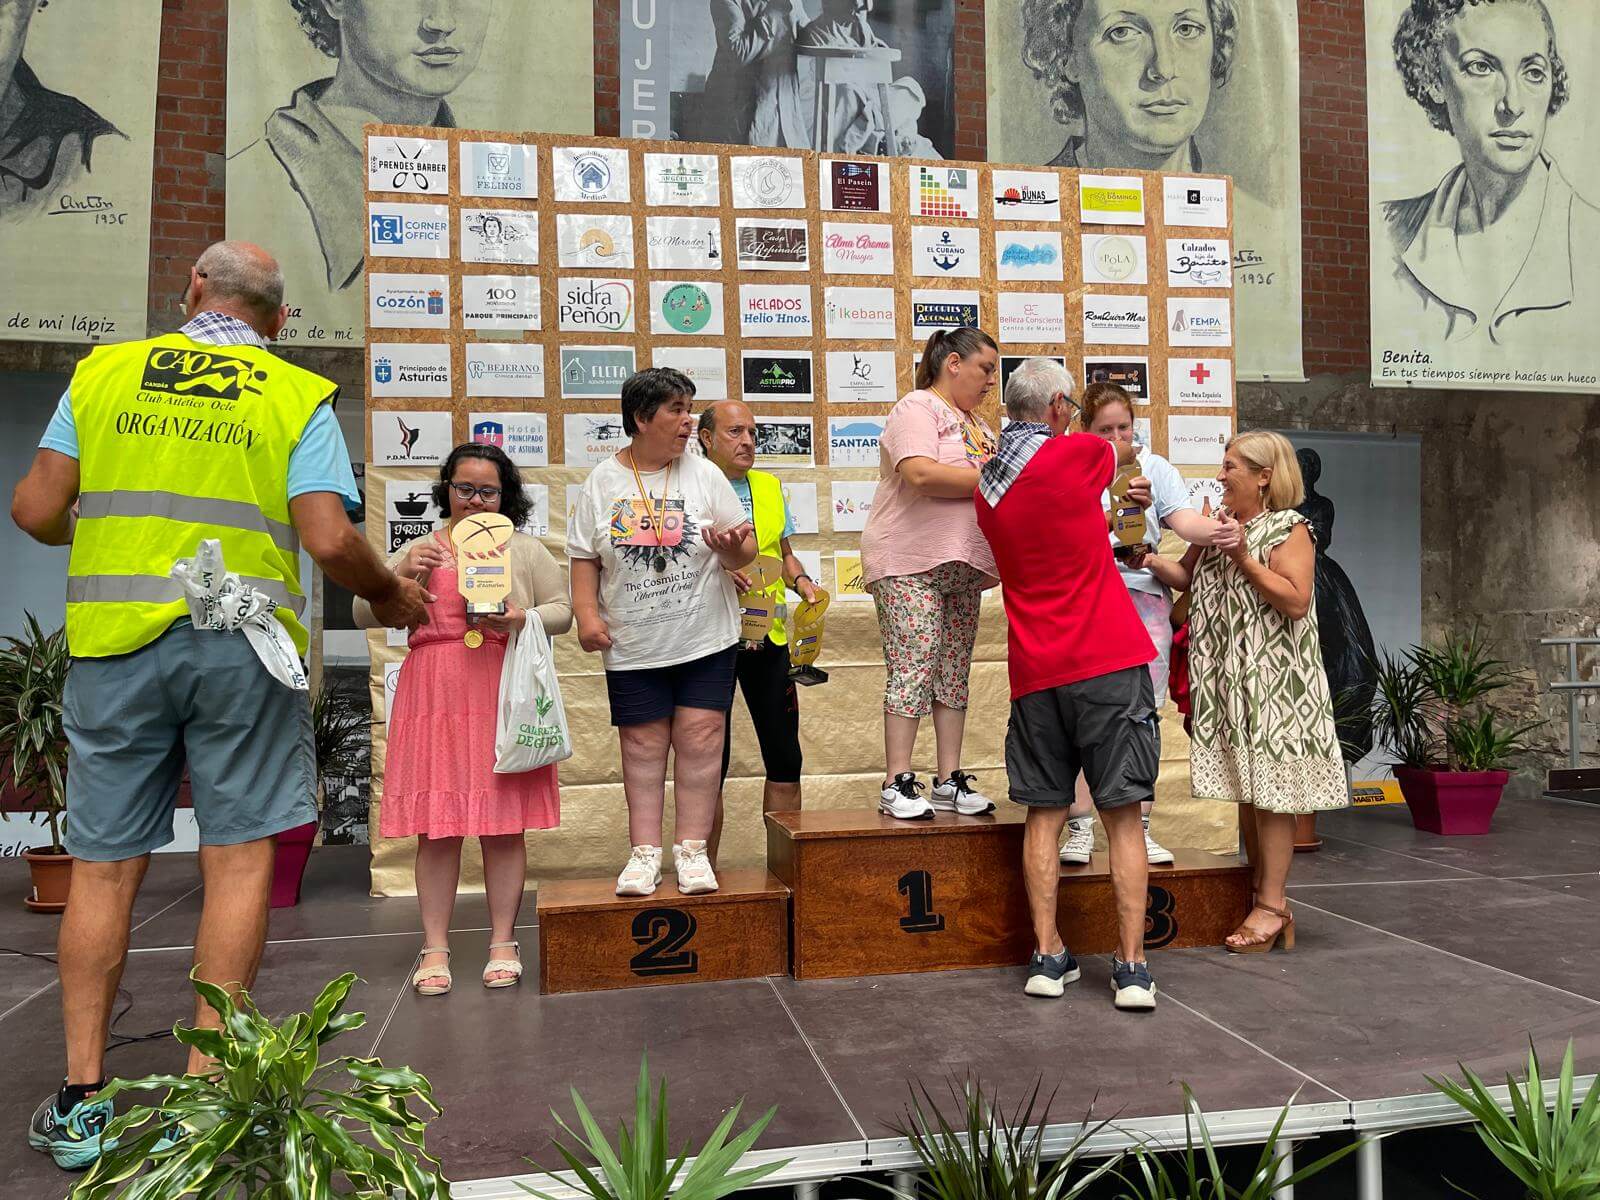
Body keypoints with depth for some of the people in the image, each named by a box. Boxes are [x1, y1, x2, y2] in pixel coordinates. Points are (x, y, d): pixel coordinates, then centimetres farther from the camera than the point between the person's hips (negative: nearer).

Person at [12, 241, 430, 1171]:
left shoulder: (104, 373, 9)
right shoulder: (298, 398, 2)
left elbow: (36, 511, 5)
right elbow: (331, 540, -10)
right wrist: (393, 596, 8)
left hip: (115, 641, 3)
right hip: (242, 645, -2)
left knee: (105, 866, 10)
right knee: (239, 858, 3)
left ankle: (81, 1100, 17)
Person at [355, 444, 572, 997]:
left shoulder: (526, 550, 14)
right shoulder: (420, 551, 16)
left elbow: (563, 610, 11)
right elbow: (365, 616, 11)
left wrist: (523, 620, -8)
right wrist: (400, 573, -5)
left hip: (504, 694, -1)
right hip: (435, 695, 1)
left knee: (503, 821, 0)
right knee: (437, 824, -1)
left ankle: (503, 942, 11)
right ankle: (435, 947, 9)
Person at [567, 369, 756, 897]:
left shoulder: (704, 474, 3)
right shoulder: (602, 482, 4)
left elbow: (745, 549, 4)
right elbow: (584, 556, 4)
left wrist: (733, 549, -18)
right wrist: (586, 614, -7)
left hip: (705, 637, 0)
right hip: (632, 644, 0)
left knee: (700, 738, -2)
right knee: (642, 744, 4)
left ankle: (692, 850, 9)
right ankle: (644, 853, 13)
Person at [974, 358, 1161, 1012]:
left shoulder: (987, 486, 11)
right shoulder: (1075, 454, -6)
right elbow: (1126, 452, 16)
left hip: (1035, 672, 5)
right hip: (1108, 663, -4)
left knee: (1044, 813, 11)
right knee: (1123, 816, 2)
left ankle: (1046, 956, 12)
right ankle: (1131, 965, 4)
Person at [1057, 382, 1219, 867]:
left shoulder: (1155, 468, 12)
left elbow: (1184, 519, -4)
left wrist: (1218, 531, -25)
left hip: (1142, 597, 1)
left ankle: (1138, 827, 11)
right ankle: (1080, 826, 5)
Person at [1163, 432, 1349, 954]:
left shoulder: (1289, 529, -6)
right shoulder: (1219, 524, 15)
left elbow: (1295, 601, -16)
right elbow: (1185, 576, 16)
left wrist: (1243, 557, -17)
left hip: (1273, 682, -7)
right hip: (1227, 679, 7)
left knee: (1270, 790, -3)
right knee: (1244, 790, 11)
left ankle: (1273, 904, 5)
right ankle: (1260, 891, 20)